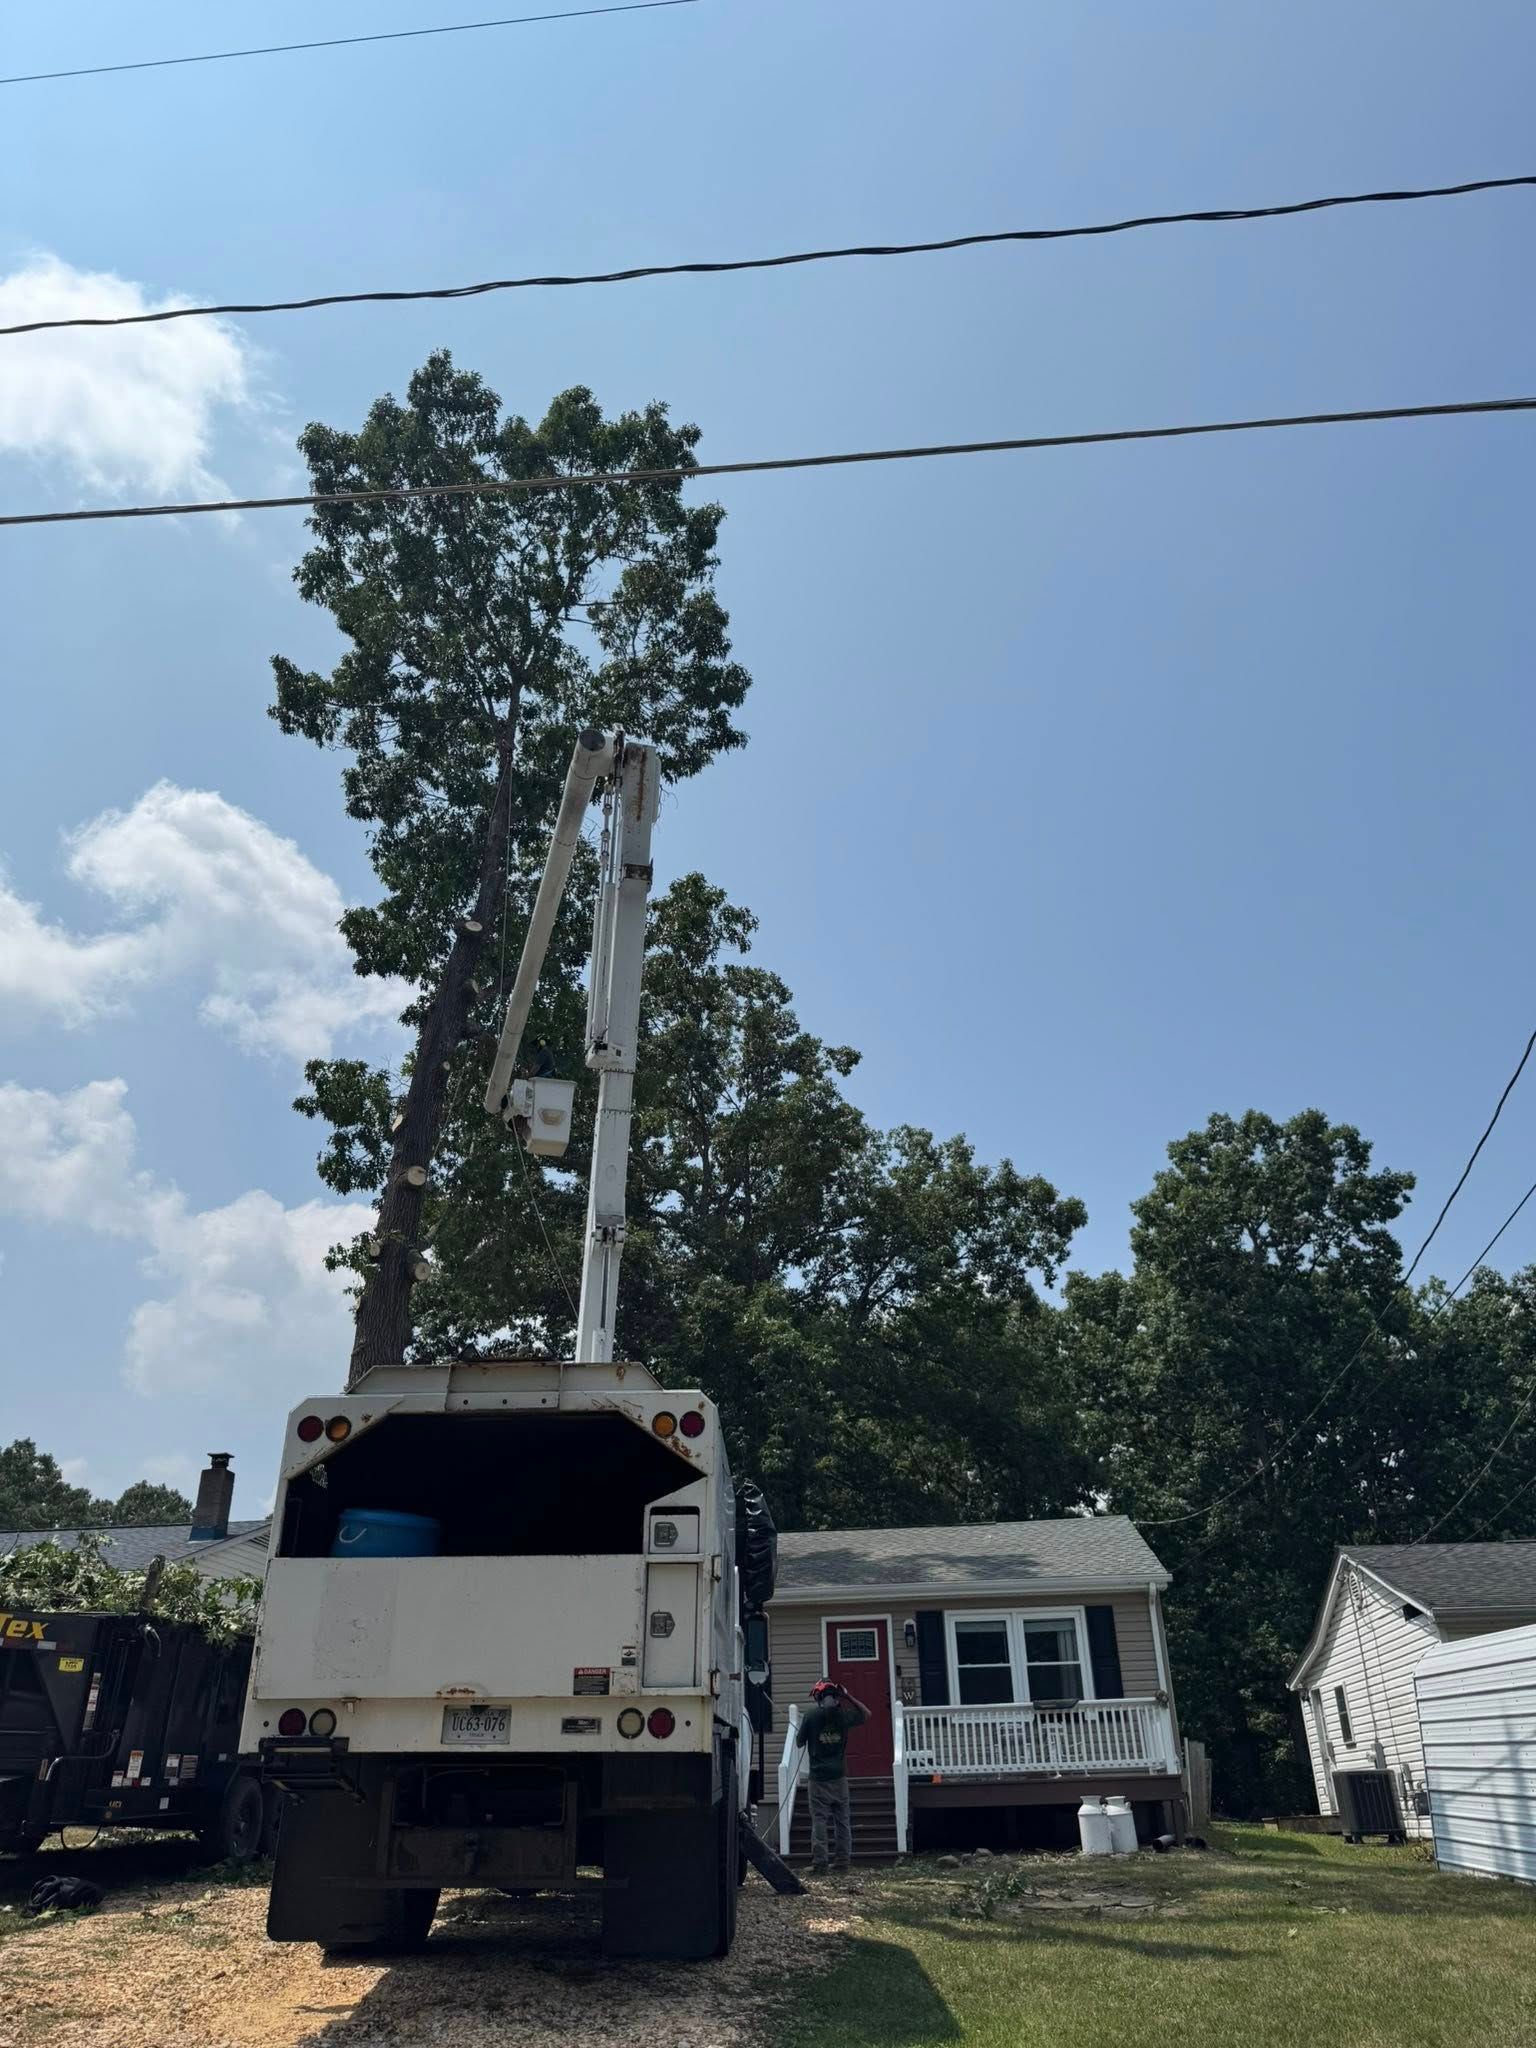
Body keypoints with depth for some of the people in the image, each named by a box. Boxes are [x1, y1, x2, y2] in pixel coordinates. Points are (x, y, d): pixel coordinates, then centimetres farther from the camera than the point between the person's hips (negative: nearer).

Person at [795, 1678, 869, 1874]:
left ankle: (819, 1863, -4)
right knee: (842, 1819, 12)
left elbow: (800, 1743, 2)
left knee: (819, 1820, 1)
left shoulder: (811, 1716, -8)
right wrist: (848, 1696, 12)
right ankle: (842, 1859, 15)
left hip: (818, 1777, -2)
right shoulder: (843, 1715, -2)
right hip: (839, 1777, 2)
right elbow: (866, 1714, 17)